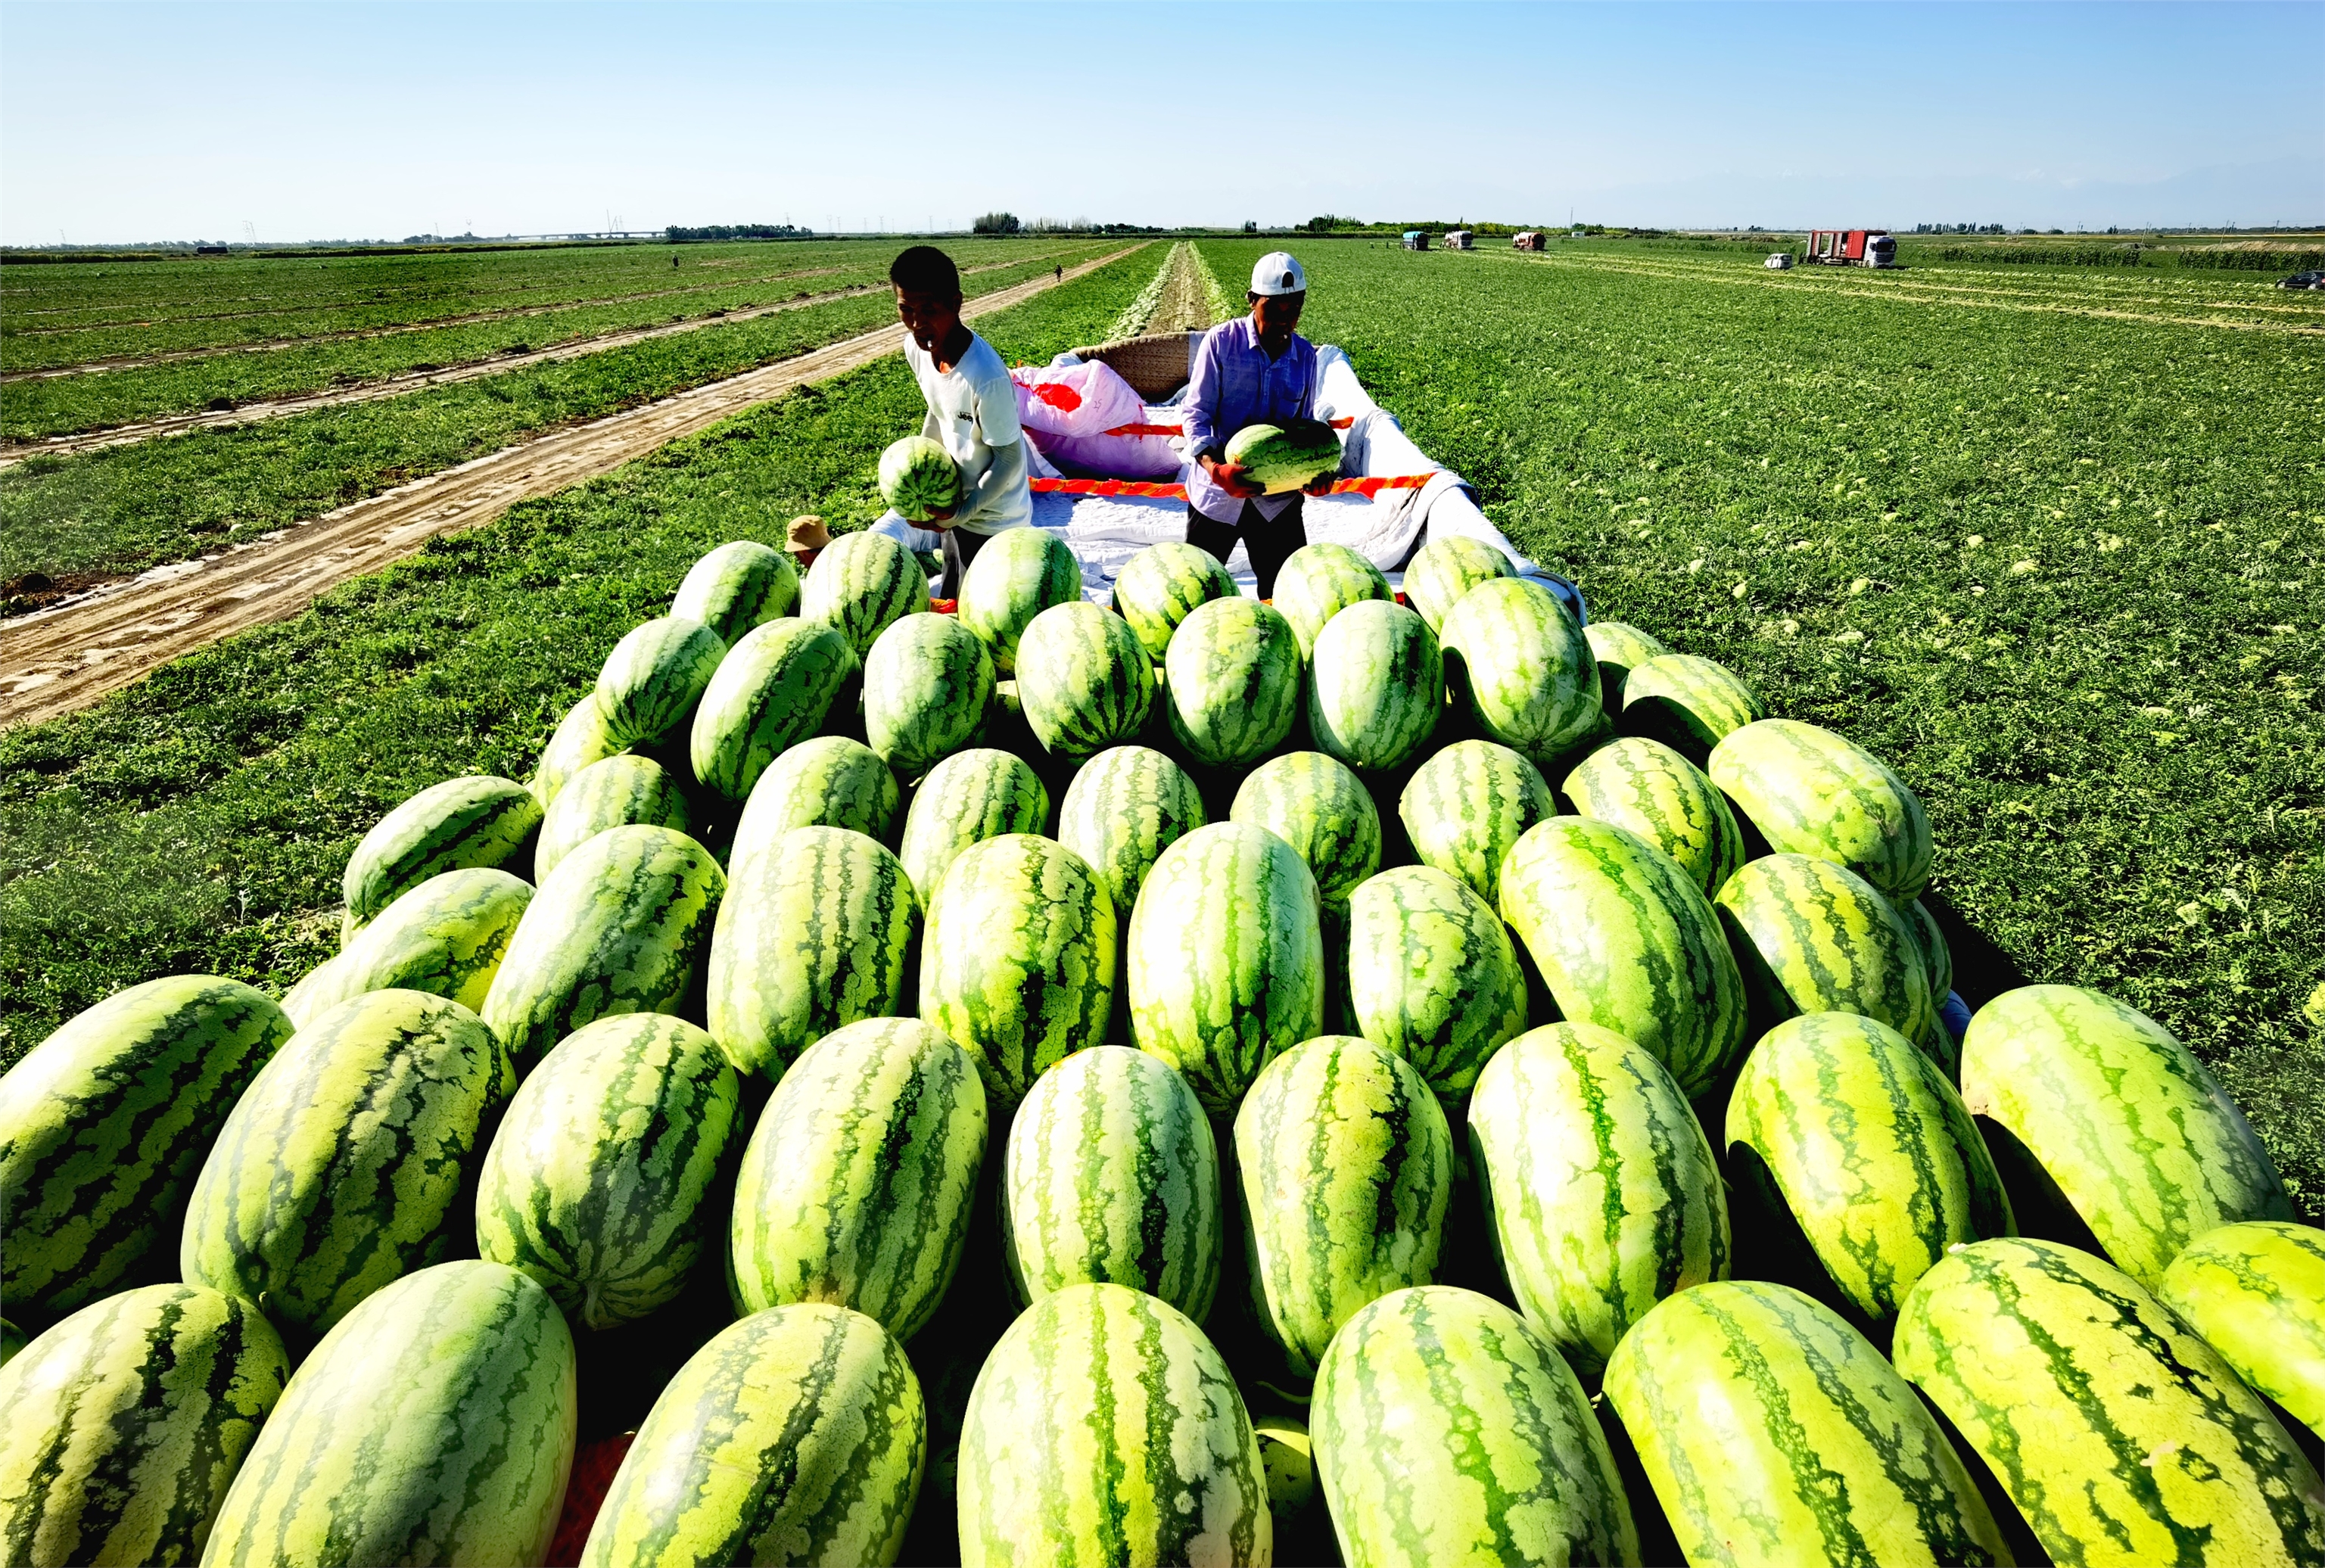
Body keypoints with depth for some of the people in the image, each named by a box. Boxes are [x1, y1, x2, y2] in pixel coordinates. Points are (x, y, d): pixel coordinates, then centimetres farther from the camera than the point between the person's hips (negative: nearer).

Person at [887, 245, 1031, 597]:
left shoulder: (986, 377, -32)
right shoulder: (916, 348, -9)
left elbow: (1010, 459, -22)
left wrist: (963, 514, -20)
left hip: (993, 520, -8)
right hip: (956, 503, 8)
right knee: (949, 604, 21)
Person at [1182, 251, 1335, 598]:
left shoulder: (1305, 355, 5)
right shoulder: (1221, 341, -6)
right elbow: (1197, 414, -8)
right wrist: (1215, 468, -26)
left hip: (1279, 500, 3)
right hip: (1217, 493, -3)